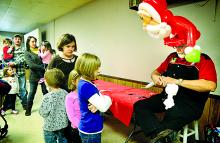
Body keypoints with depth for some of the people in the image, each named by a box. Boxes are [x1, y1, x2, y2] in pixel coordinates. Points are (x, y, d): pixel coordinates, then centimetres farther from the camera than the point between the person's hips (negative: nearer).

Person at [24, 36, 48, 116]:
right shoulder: (27, 53, -2)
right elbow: (31, 65, -15)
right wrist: (43, 67, -19)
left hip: (43, 74, 2)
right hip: (34, 75, -2)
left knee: (45, 91, 7)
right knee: (32, 92, 9)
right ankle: (28, 110, 27)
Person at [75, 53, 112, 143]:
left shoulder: (84, 83, 2)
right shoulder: (86, 86, -27)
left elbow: (100, 101, 4)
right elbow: (103, 107, -28)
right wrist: (107, 98, -8)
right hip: (91, 129, -9)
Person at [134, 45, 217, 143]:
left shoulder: (203, 60, -4)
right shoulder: (172, 57, 15)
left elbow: (211, 85, -21)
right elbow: (156, 72, 25)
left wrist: (177, 81, -21)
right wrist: (155, 77, -1)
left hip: (190, 103, -6)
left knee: (171, 120, -38)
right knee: (139, 106, -16)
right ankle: (160, 133, -31)